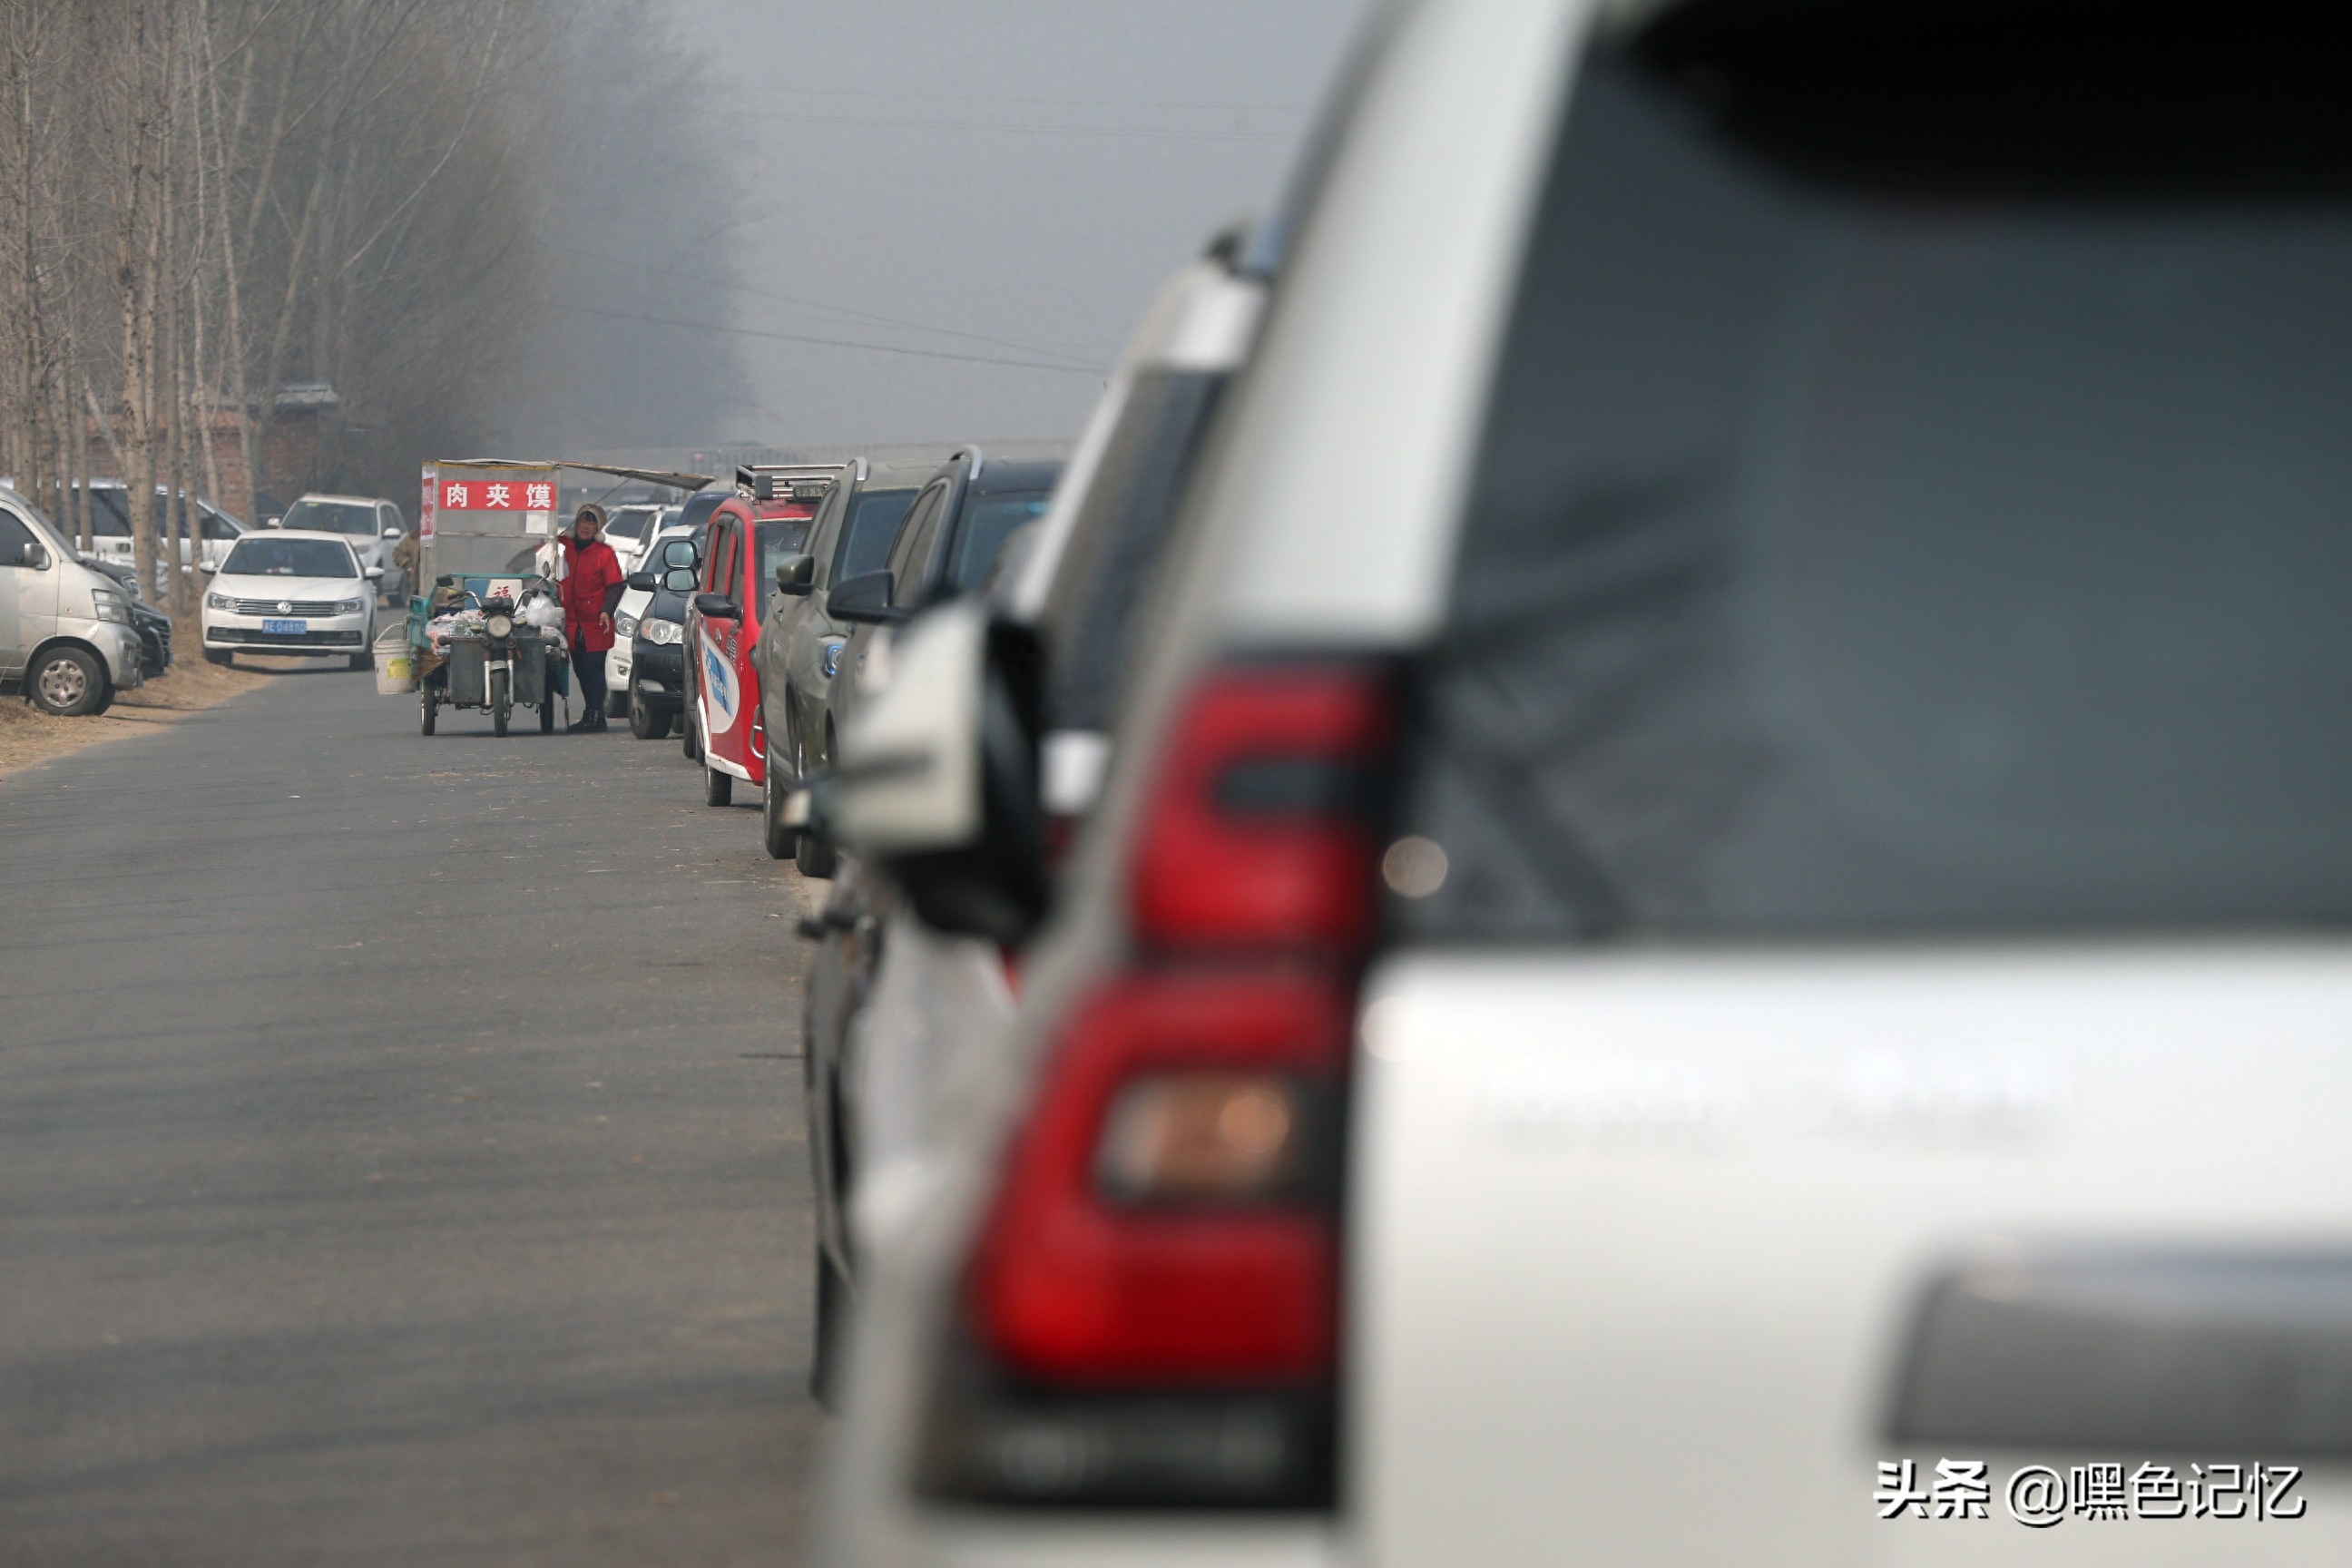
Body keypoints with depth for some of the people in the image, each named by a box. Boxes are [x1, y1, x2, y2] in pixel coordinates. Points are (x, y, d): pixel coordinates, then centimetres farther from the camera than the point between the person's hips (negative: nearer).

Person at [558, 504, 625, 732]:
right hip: (573, 623, 5)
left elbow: (614, 587, -5)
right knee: (581, 671, 9)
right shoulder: (565, 547, 9)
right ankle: (591, 715, 18)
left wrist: (606, 611, -19)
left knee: (593, 669, -9)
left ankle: (594, 716, -7)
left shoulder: (605, 553, -2)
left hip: (595, 623, -5)